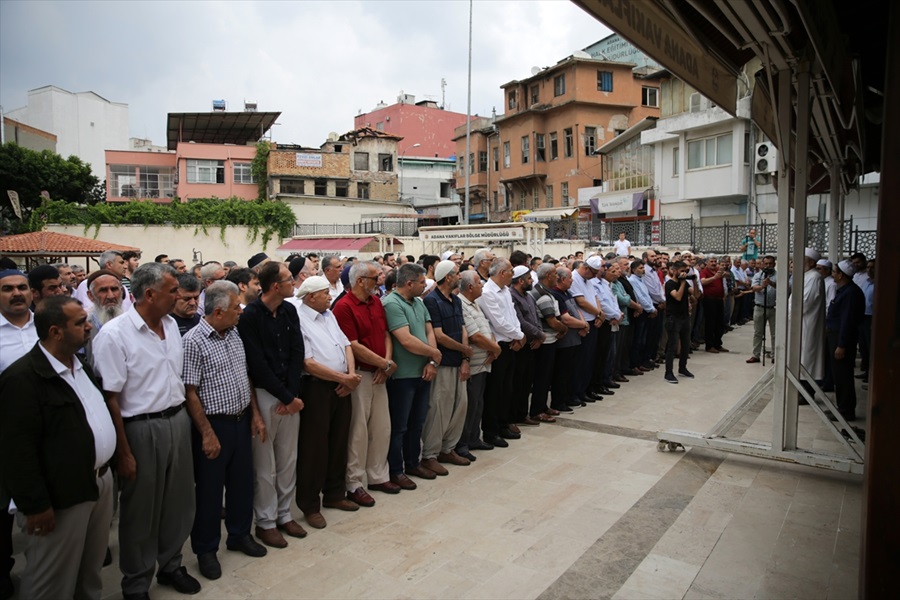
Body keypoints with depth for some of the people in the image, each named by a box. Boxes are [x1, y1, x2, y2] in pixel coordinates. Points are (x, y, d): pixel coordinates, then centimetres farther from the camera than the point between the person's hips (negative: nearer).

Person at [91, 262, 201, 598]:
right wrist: (123, 453, -14)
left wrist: (182, 417, 11)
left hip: (178, 421, 6)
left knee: (178, 501, 18)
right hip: (142, 429, -6)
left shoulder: (171, 324, 5)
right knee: (141, 510, 11)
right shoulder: (114, 334, -16)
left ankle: (170, 565, 40)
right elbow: (110, 397, -15)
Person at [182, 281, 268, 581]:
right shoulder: (193, 341, -16)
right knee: (209, 489, 7)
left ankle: (240, 535, 36)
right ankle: (206, 549, 25)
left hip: (242, 421, 7)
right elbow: (190, 392, -16)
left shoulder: (234, 335, 6)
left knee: (243, 481, 17)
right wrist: (207, 434, -17)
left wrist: (255, 414, 9)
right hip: (214, 424, -7)